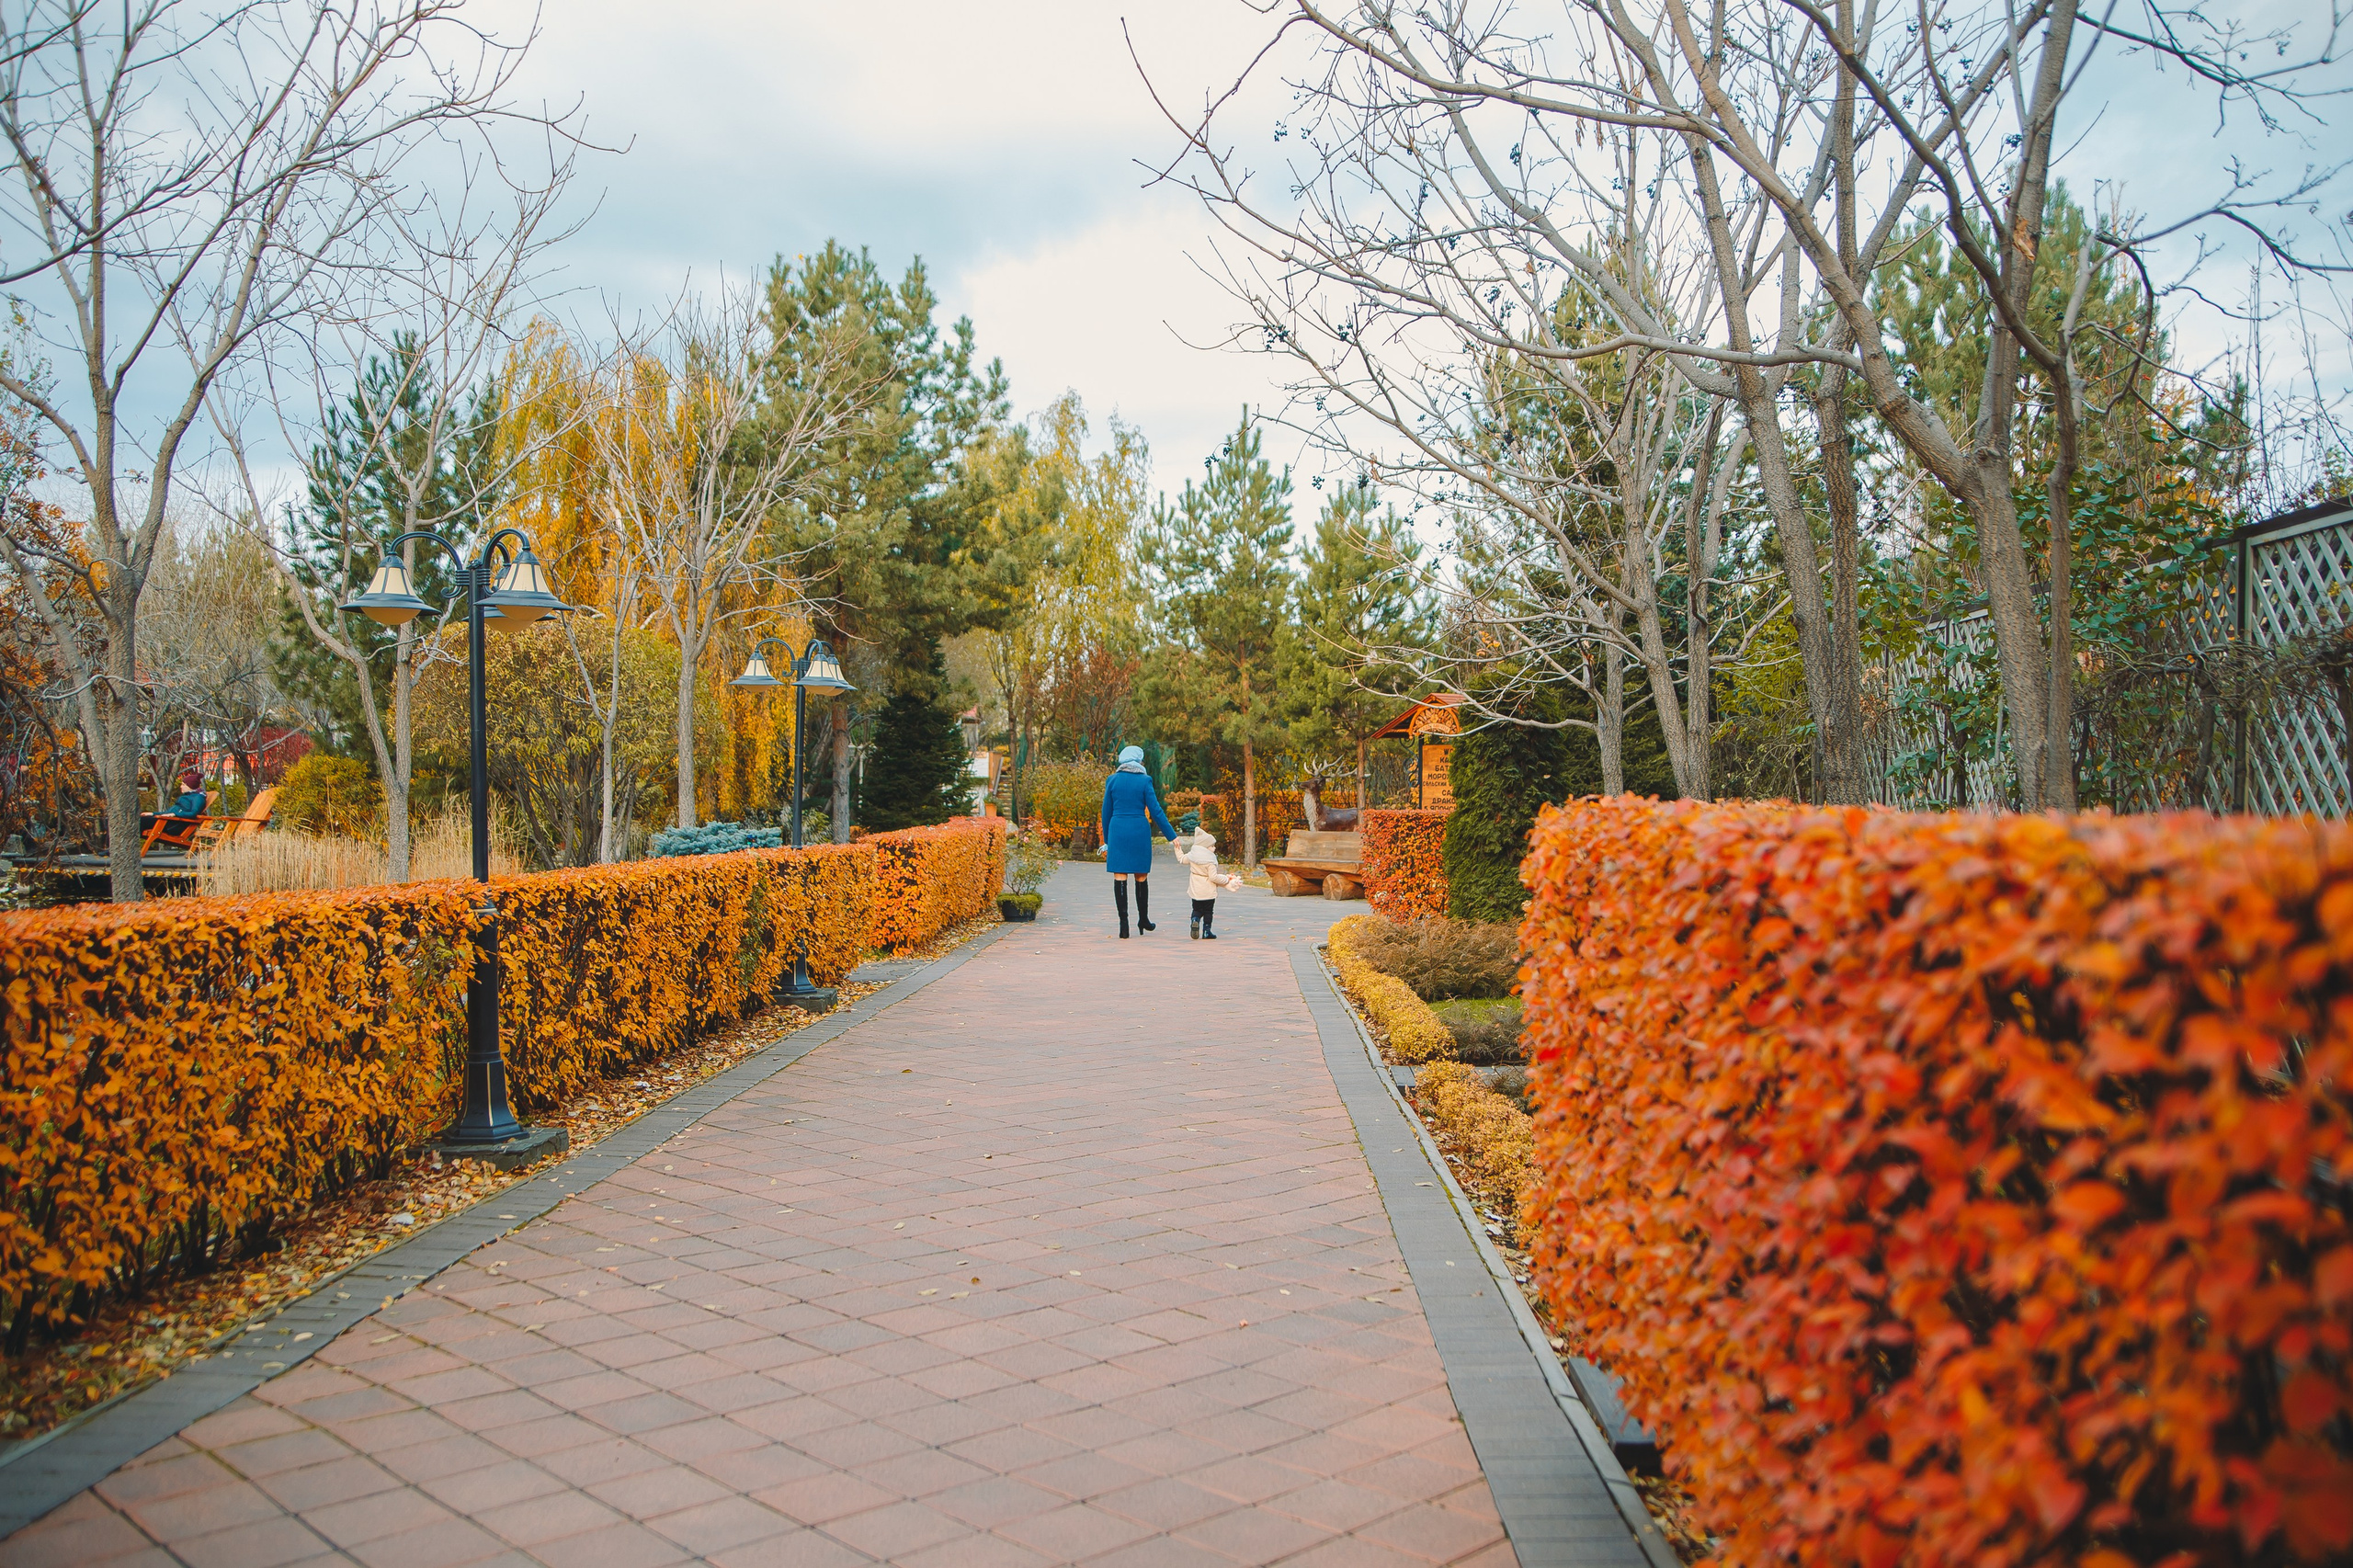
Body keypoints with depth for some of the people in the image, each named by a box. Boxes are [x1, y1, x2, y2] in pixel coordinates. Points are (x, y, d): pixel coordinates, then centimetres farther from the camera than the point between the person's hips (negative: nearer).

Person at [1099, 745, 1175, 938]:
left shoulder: (1112, 780, 3)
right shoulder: (1144, 781, -2)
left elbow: (1106, 812, 7)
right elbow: (1155, 811, -3)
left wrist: (1106, 840, 16)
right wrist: (1171, 835, 3)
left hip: (1117, 830, 0)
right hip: (1139, 831, 0)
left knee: (1120, 877, -1)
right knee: (1141, 877, 13)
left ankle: (1124, 924, -8)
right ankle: (1143, 919, 25)